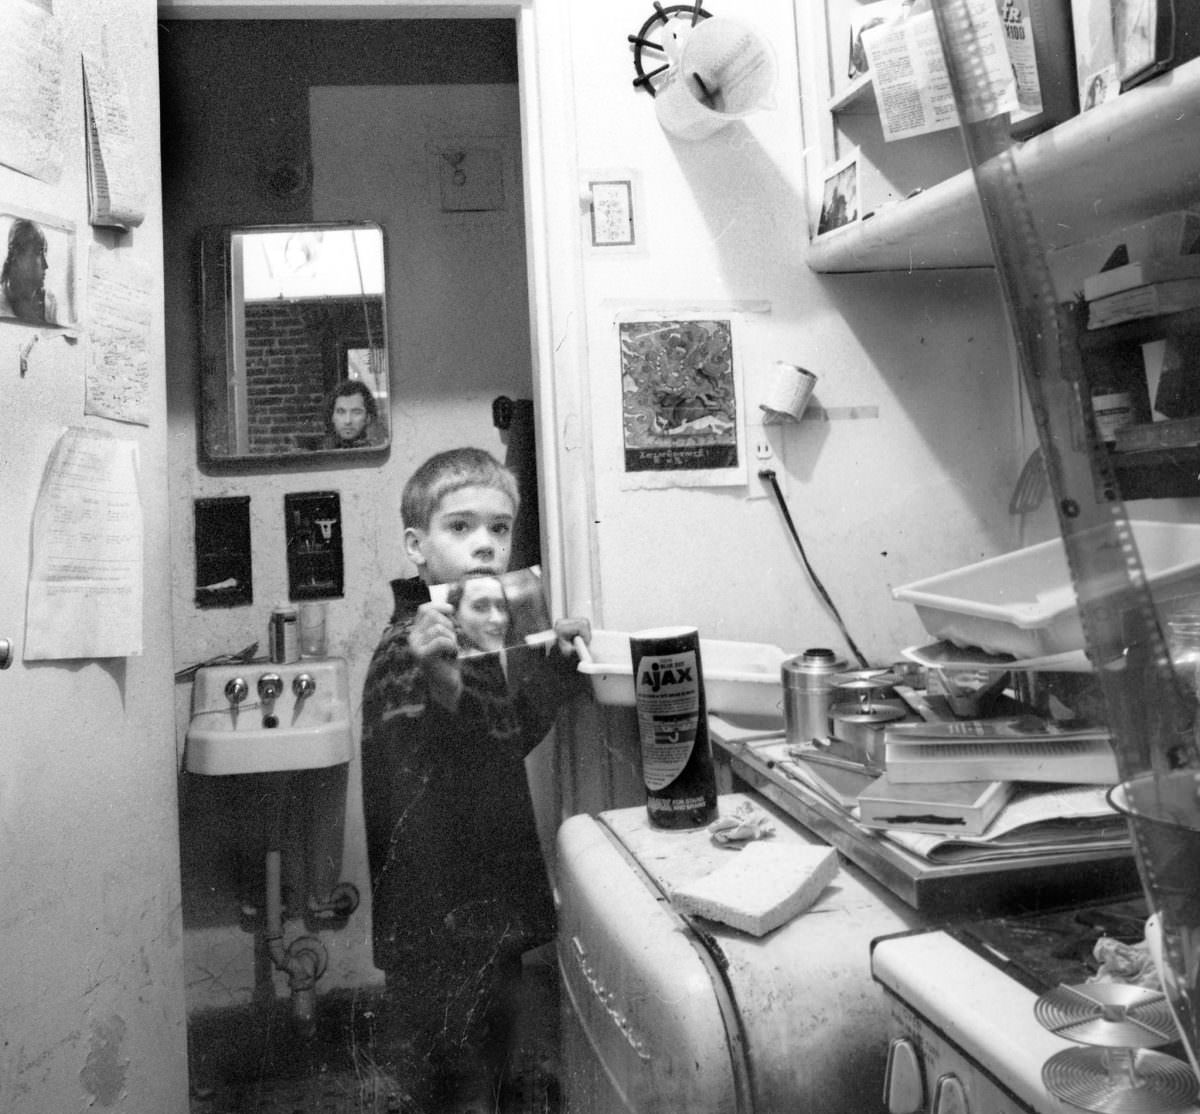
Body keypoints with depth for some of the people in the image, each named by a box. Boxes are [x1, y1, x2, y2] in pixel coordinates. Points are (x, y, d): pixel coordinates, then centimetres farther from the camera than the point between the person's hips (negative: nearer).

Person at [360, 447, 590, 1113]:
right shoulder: (407, 651, -23)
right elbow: (428, 798, -37)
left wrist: (553, 665, 7)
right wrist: (443, 686, -55)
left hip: (490, 911, 9)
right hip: (444, 935, -9)